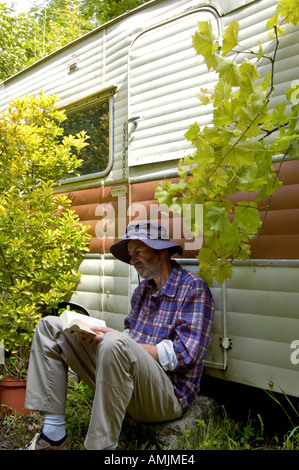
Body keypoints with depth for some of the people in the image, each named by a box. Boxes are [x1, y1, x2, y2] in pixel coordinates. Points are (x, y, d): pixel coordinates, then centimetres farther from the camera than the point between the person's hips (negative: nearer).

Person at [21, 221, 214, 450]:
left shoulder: (193, 288, -8)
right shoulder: (142, 288, 16)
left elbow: (186, 354, -16)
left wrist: (115, 340, -19)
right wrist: (96, 339, -6)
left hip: (168, 394, -8)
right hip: (131, 383, 8)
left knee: (115, 344, -39)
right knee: (50, 326, 3)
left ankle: (102, 444, -21)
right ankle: (54, 436, -3)